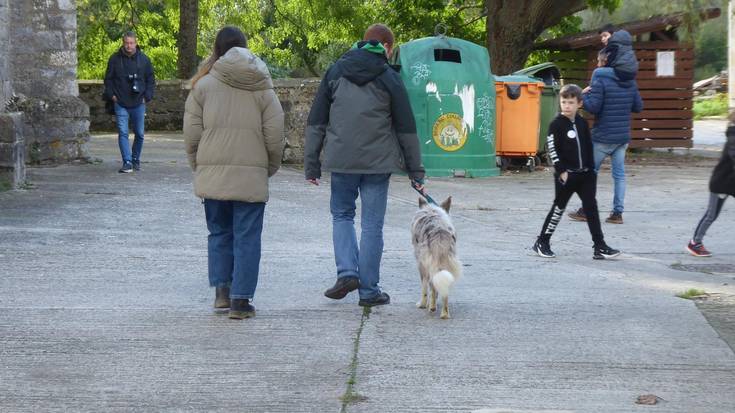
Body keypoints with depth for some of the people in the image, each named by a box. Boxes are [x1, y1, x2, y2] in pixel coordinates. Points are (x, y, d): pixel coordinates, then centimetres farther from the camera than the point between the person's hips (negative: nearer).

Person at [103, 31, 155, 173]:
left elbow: (151, 80, 11)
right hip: (120, 104, -1)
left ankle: (135, 160, 26)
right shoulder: (115, 59, 2)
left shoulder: (144, 59, 5)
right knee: (123, 133, -11)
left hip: (138, 103, 1)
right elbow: (108, 79, 10)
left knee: (139, 134, 9)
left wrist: (146, 96, 1)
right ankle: (127, 163, -12)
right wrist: (111, 95, -2)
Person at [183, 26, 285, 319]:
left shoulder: (204, 84, 1)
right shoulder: (262, 87, 2)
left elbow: (192, 134, 1)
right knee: (247, 237, 4)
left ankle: (221, 289, 10)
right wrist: (270, 168, 15)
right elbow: (274, 136, 1)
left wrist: (198, 167, 14)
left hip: (212, 172, 1)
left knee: (219, 233, 17)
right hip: (251, 174, -1)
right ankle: (241, 299, 1)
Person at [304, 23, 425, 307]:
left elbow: (316, 121, 5)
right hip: (378, 162, -2)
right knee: (372, 224, 5)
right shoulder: (389, 78, -1)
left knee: (342, 214, 19)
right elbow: (406, 128, 0)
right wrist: (416, 170, 7)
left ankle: (347, 272, -1)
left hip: (341, 160, 2)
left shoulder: (335, 72, 5)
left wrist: (311, 163, 8)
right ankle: (369, 290, 7)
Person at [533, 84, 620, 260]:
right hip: (566, 175, -5)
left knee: (591, 208, 0)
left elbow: (588, 147, 15)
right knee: (559, 208, 3)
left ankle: (600, 247, 0)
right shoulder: (557, 124, -9)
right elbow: (552, 149, -12)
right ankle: (542, 242, 17)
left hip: (584, 174, 5)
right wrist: (561, 171, -15)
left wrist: (591, 169, 12)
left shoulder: (582, 123, 8)